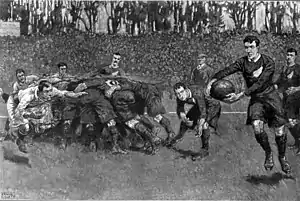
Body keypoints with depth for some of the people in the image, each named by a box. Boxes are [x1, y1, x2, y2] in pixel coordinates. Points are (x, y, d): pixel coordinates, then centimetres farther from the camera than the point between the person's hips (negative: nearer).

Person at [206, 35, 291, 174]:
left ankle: (282, 157, 27)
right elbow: (226, 71, -20)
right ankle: (268, 154, 5)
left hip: (271, 96, -1)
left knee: (280, 131, -3)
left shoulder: (268, 63, -14)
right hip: (255, 99, 2)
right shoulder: (243, 62, -5)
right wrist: (211, 81, -38)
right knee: (257, 126, -23)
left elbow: (259, 83, -25)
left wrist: (240, 96, -34)